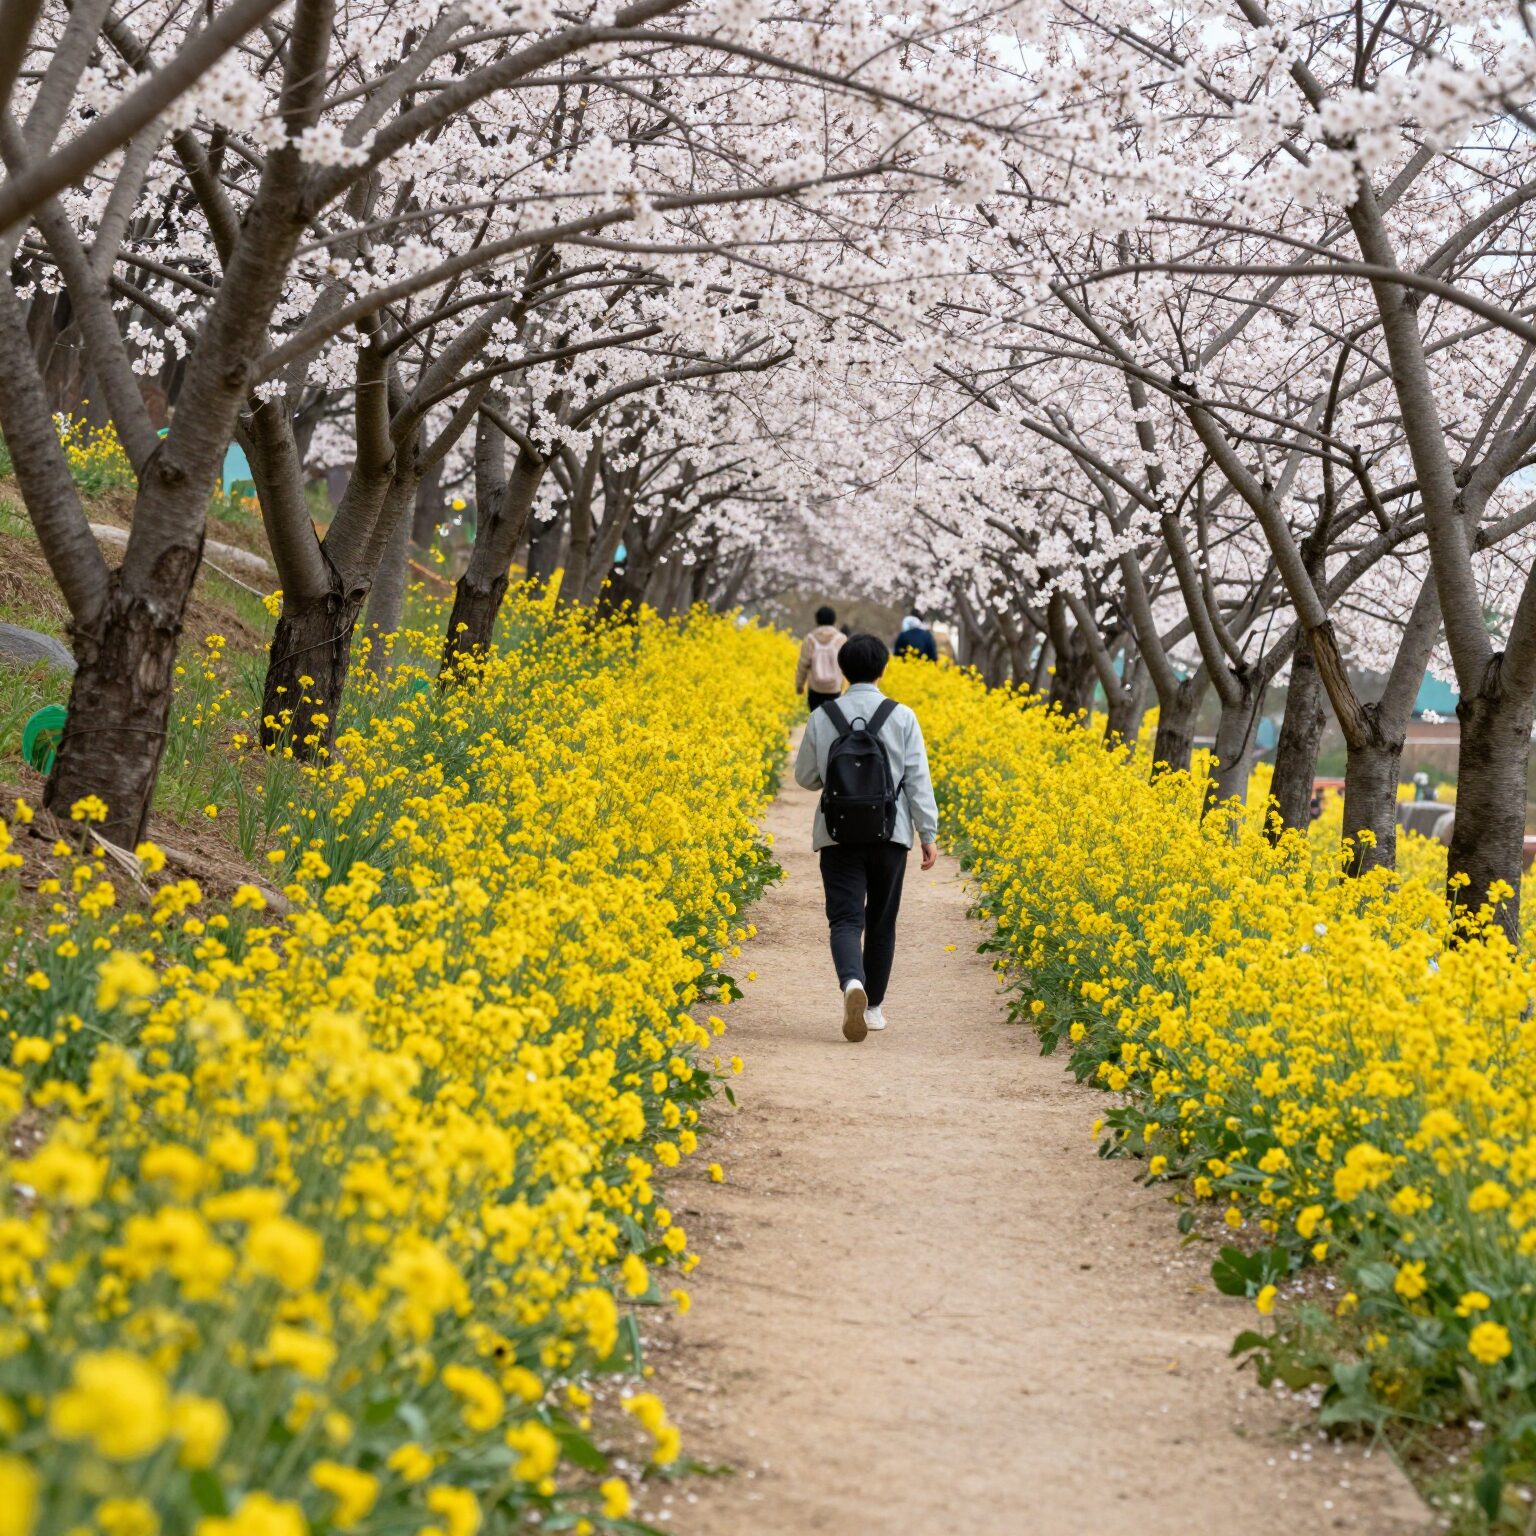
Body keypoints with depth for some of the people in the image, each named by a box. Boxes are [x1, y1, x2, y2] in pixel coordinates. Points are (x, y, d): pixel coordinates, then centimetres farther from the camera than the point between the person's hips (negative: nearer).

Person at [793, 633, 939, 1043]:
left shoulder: (822, 717, -1)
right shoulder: (902, 717, -4)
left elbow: (806, 777, 8)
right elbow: (918, 781, -6)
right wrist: (928, 834, 0)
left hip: (838, 835, 0)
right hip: (890, 835, 0)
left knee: (845, 920, -5)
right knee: (880, 922, 14)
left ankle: (852, 983, -33)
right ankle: (873, 1006, 21)